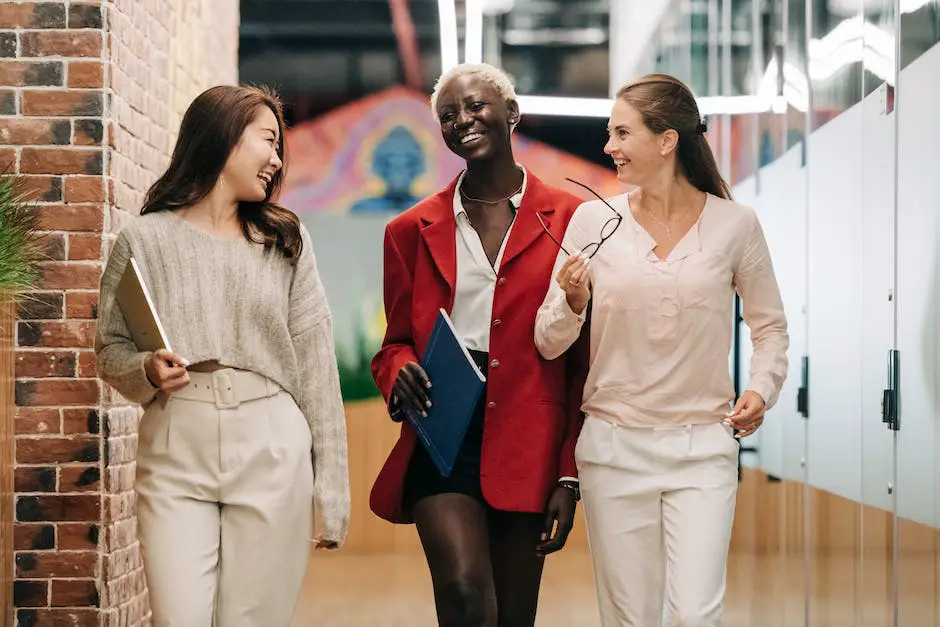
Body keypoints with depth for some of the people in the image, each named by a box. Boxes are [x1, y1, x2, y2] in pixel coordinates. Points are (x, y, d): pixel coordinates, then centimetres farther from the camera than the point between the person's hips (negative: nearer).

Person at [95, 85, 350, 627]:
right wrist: (145, 371, -13)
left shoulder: (286, 240, 9)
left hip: (271, 458, 1)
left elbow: (316, 366, 5)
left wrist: (332, 493, 1)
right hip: (176, 458, -1)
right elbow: (111, 351, 11)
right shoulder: (145, 240, 5)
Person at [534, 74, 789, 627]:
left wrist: (762, 389, -7)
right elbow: (548, 344, 3)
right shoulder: (593, 221, 1)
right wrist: (572, 303, -17)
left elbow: (770, 325, 11)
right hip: (614, 445, 1)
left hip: (702, 447, -1)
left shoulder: (735, 223, -2)